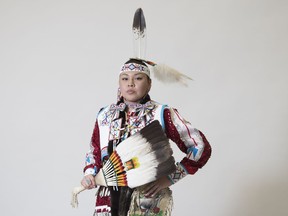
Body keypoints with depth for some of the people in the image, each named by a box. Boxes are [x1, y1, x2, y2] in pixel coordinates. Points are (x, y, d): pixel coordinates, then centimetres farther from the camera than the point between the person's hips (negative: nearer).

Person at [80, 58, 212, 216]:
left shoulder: (162, 114, -7)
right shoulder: (104, 115, 6)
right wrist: (90, 173, 1)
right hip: (109, 201, 4)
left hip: (149, 202, -3)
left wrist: (169, 178, -12)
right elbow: (94, 151, 21)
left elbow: (201, 148, -7)